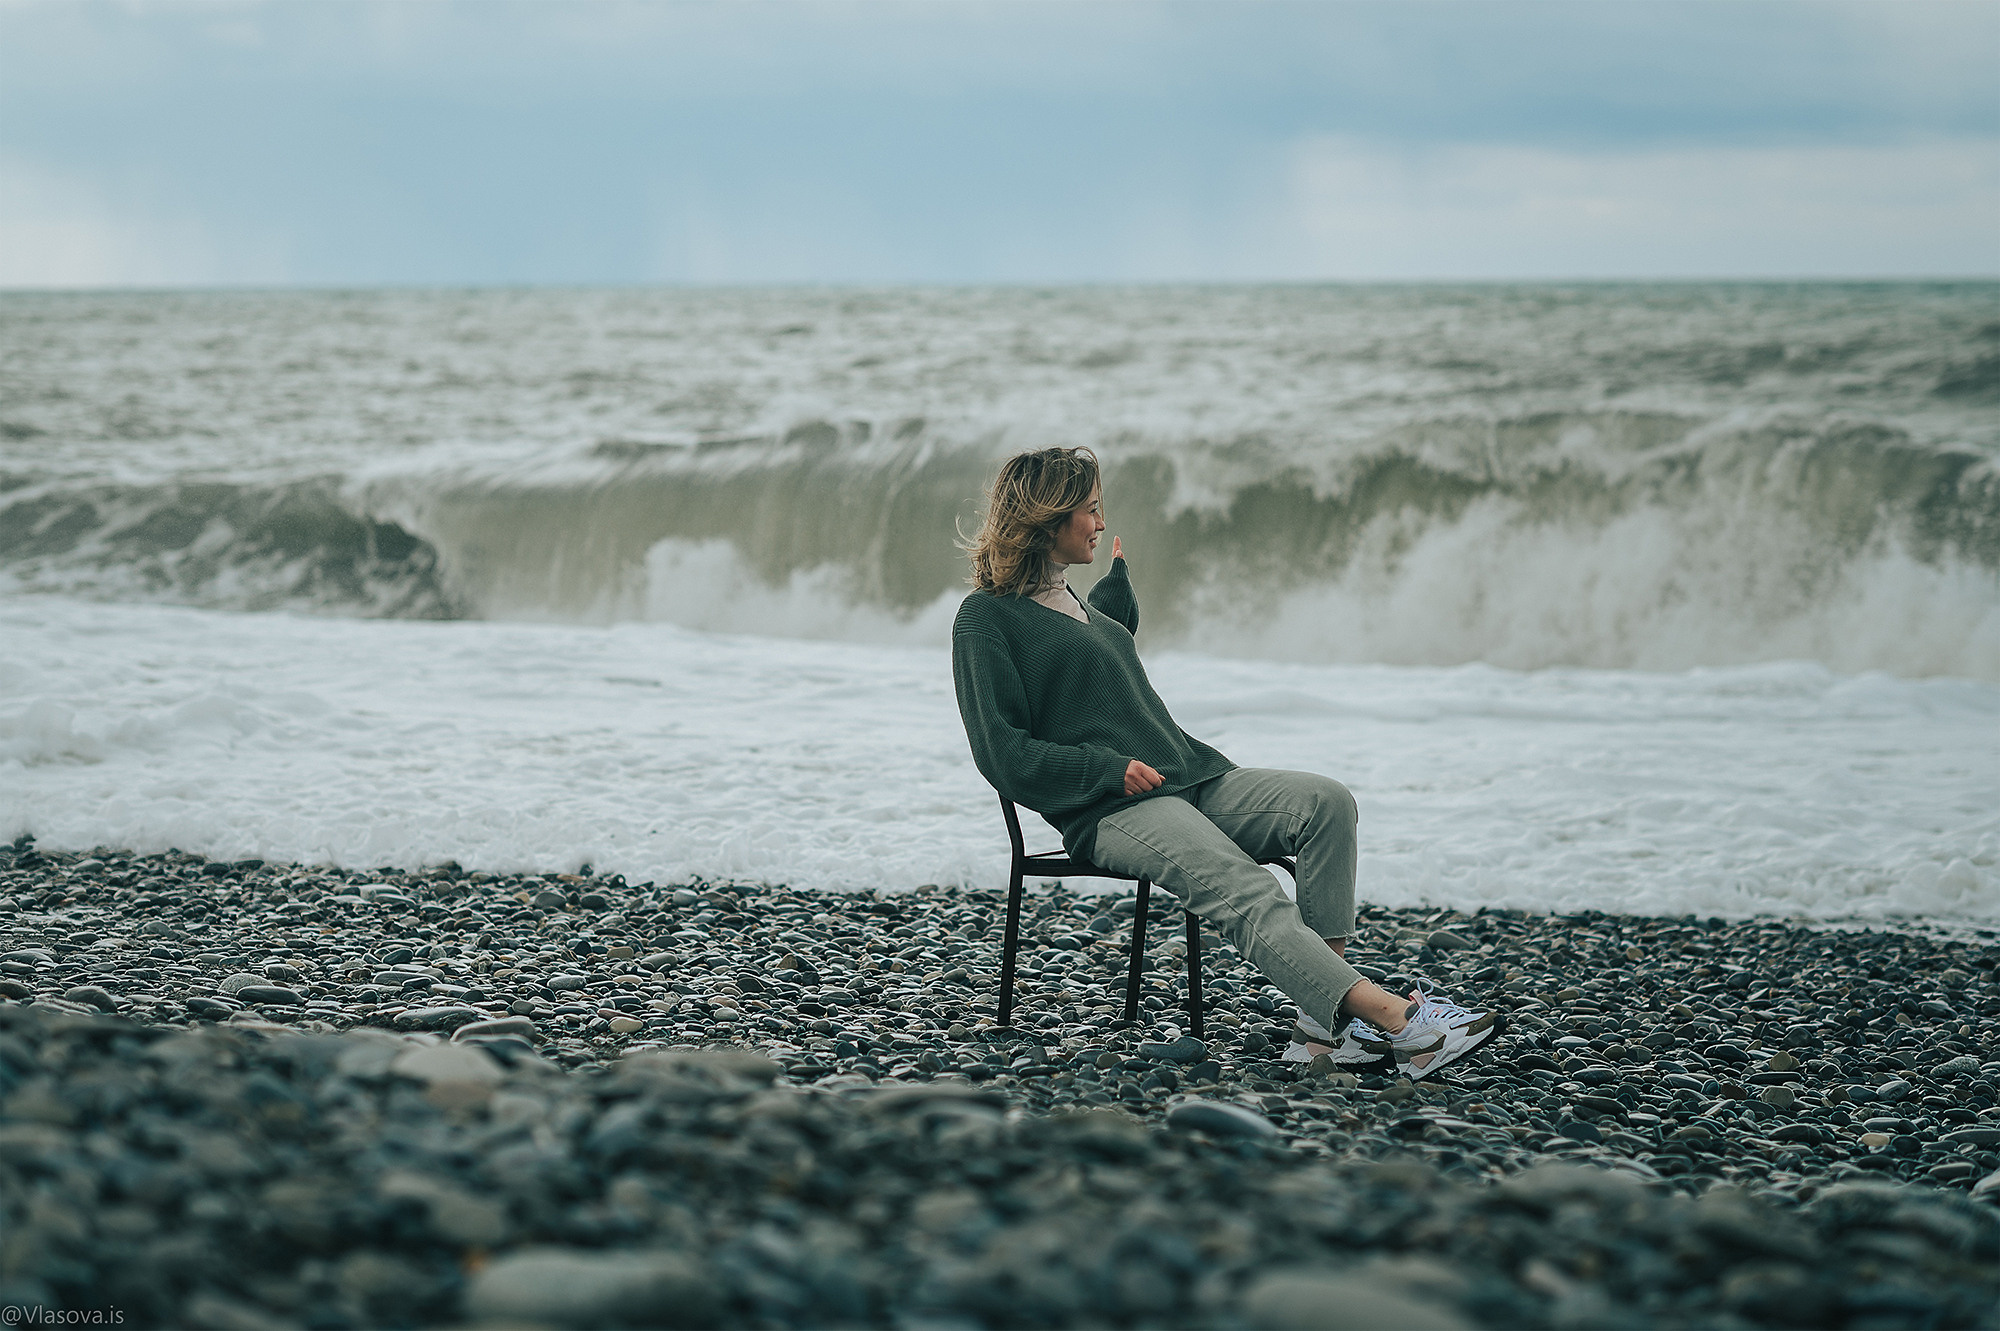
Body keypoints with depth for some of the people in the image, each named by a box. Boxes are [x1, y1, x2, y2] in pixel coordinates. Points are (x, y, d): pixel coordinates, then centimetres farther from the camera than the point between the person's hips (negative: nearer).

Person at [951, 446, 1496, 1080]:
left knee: (1326, 801, -18)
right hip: (1112, 811, -8)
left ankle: (1325, 1021, -29)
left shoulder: (1075, 600, 27)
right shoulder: (985, 618, 0)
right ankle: (1391, 1018, -46)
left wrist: (1117, 577, 38)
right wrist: (1112, 771, -16)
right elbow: (1003, 753, -7)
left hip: (1192, 779, 8)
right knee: (1244, 891, -32)